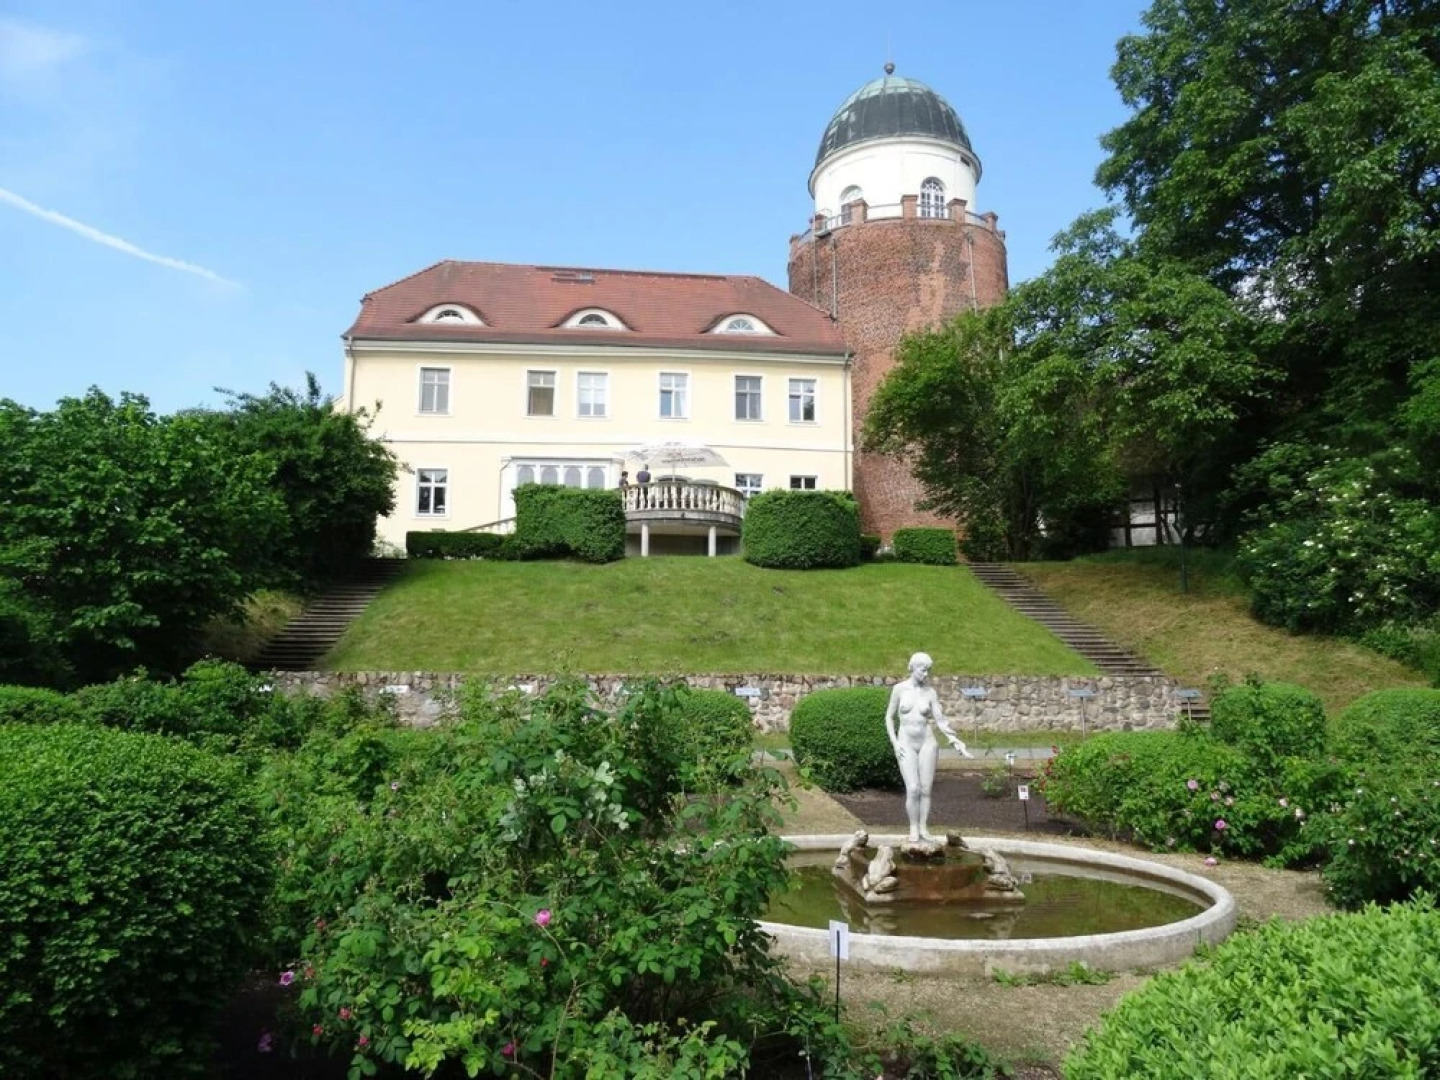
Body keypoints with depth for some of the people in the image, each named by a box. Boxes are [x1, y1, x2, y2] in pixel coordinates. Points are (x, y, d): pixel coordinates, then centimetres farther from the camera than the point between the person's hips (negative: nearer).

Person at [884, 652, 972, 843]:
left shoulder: (931, 692, 0)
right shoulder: (899, 689, -3)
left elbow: (940, 721, -1)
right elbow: (889, 717, 4)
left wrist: (957, 743, -11)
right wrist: (894, 742, -6)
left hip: (927, 743, 2)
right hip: (906, 744, -2)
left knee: (926, 789, 2)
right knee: (913, 789, -10)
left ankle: (923, 828, 14)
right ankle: (913, 828, 5)